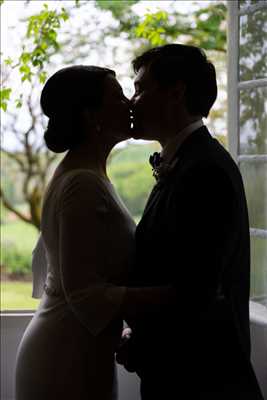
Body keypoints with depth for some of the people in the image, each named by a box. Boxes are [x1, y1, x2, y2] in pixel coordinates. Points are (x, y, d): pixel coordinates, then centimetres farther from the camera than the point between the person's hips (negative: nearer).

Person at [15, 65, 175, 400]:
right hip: (70, 361, -9)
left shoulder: (74, 175, 10)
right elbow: (86, 293, -24)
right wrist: (176, 293, -24)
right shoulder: (83, 184, -20)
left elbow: (45, 259, 18)